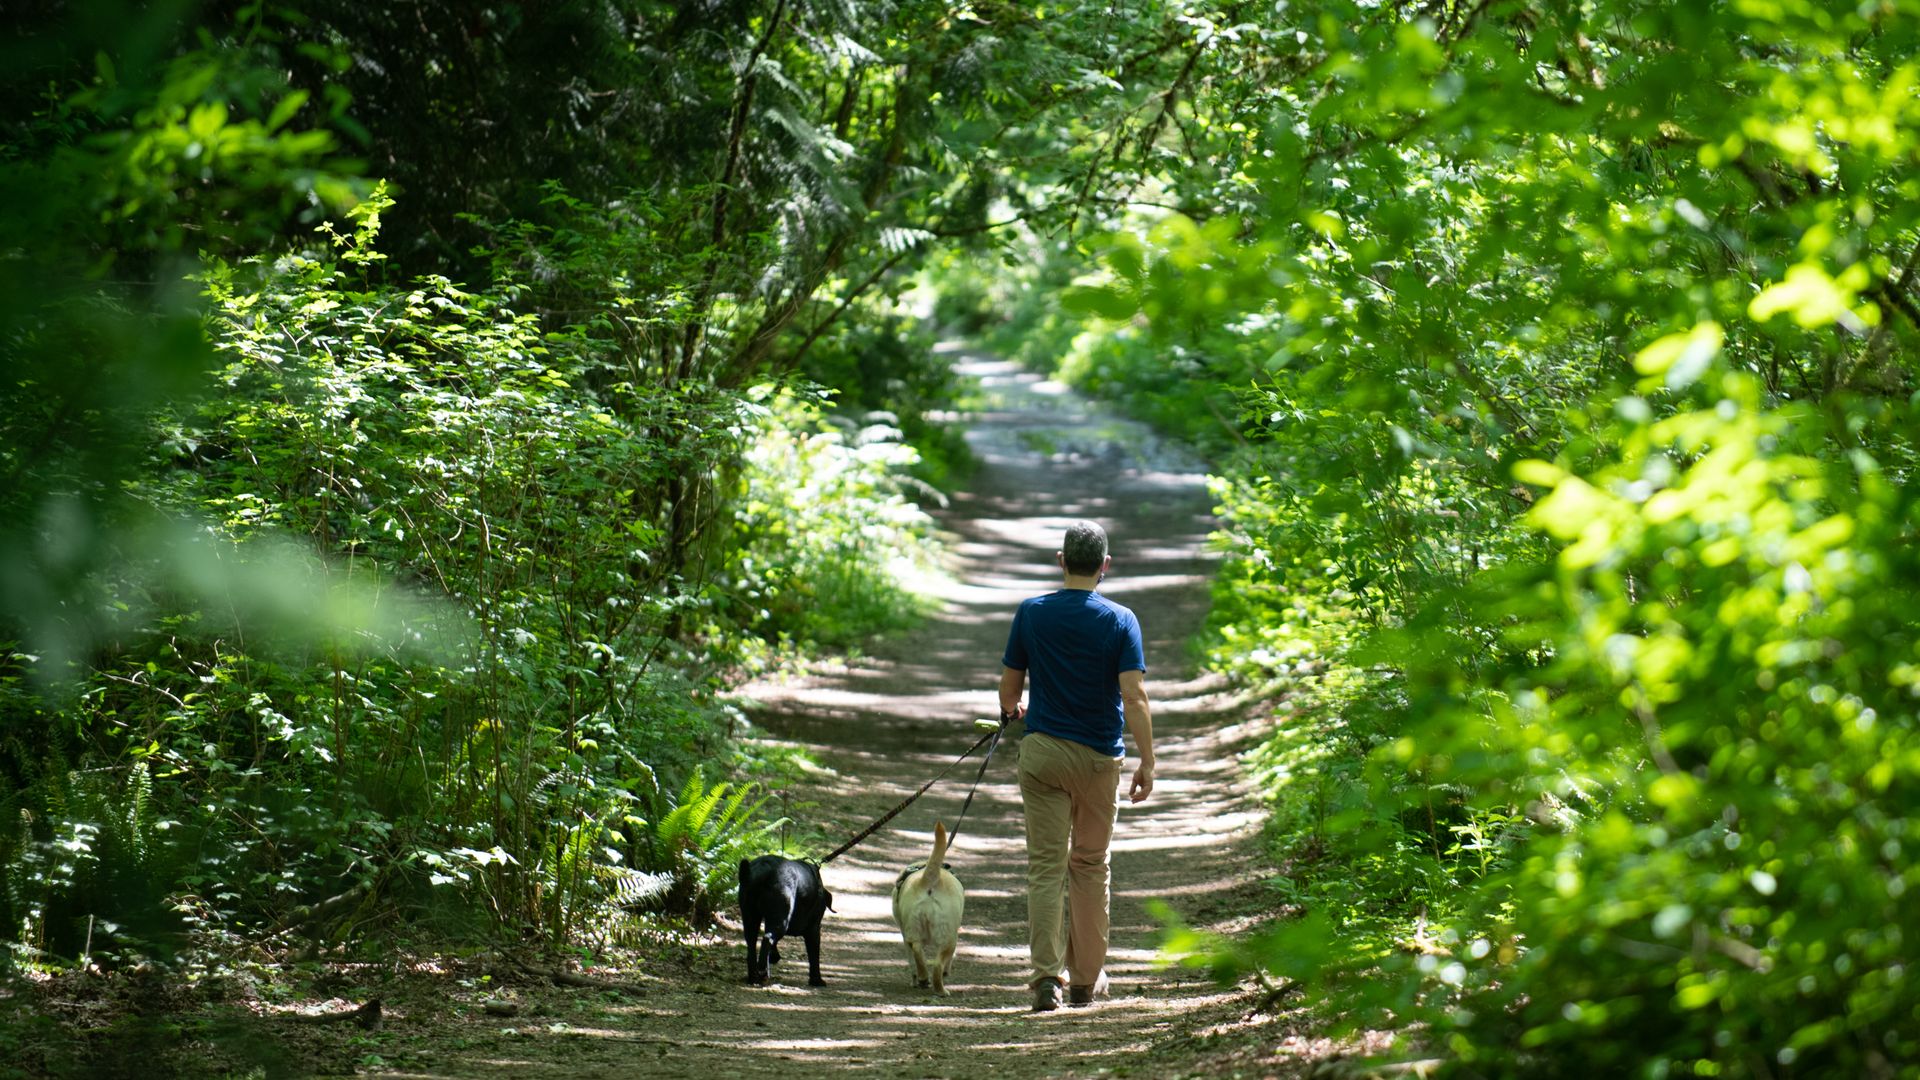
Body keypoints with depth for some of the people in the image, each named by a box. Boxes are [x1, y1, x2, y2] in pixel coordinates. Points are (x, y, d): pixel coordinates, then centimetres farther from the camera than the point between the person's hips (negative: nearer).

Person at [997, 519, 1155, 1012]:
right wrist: (1147, 763, -10)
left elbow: (1009, 687, 6)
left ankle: (1047, 976, -13)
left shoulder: (1031, 614, -1)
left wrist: (1011, 711, 29)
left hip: (1042, 750, 0)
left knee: (1046, 865, -1)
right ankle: (1087, 978, 20)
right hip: (1100, 756, 0)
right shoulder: (1120, 621, -6)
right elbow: (1134, 697, -14)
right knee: (1091, 866, 14)